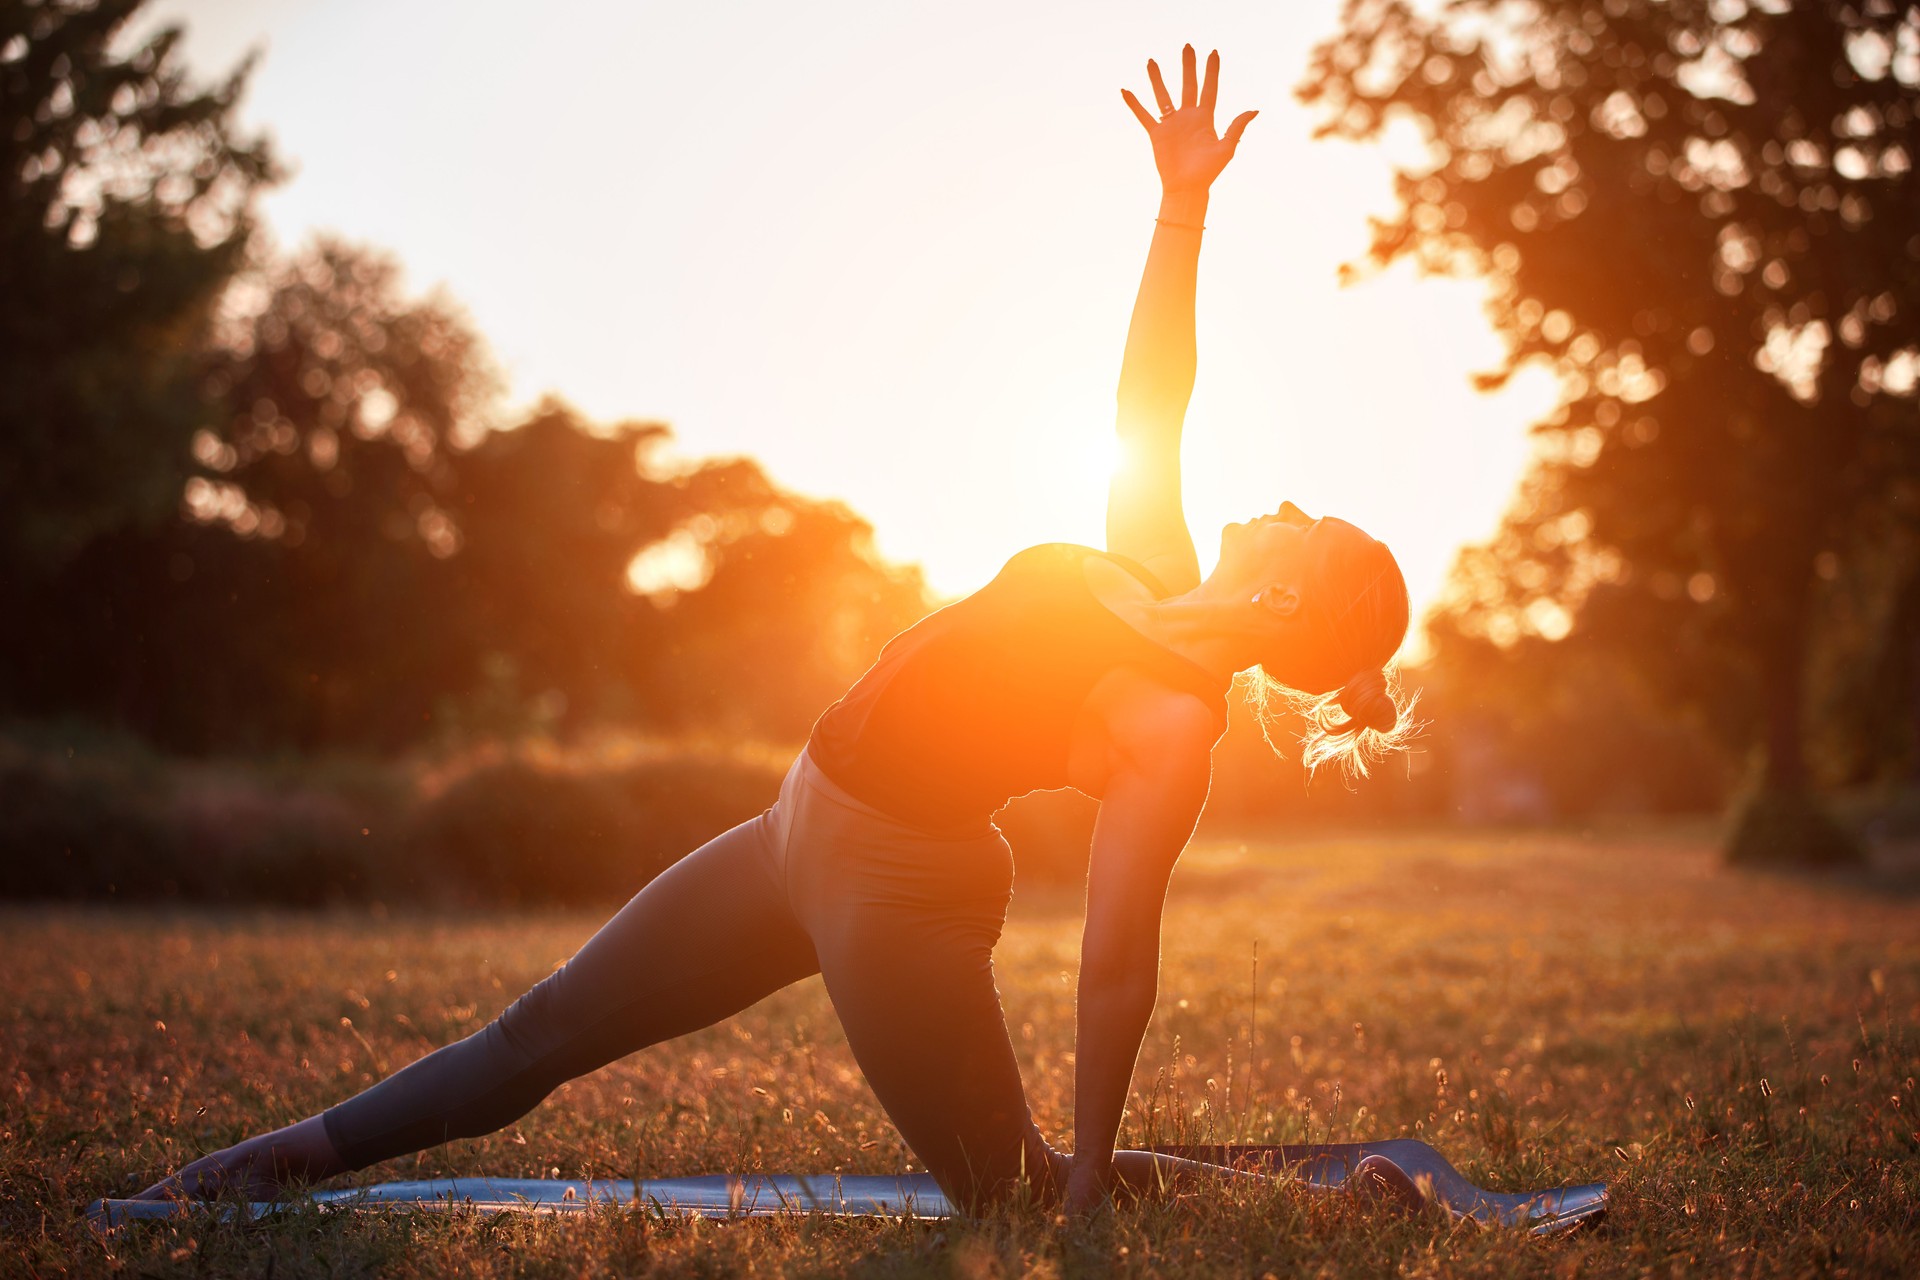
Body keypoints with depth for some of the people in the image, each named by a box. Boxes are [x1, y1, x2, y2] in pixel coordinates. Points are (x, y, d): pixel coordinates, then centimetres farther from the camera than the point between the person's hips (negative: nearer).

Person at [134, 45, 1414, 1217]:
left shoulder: (1177, 729, -23)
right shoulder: (1155, 572, 0)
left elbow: (1117, 966, -23)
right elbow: (1151, 390, 7)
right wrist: (1184, 204, -2)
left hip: (895, 892, -8)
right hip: (802, 826, 8)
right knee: (550, 1025, 14)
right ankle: (300, 1151, 26)